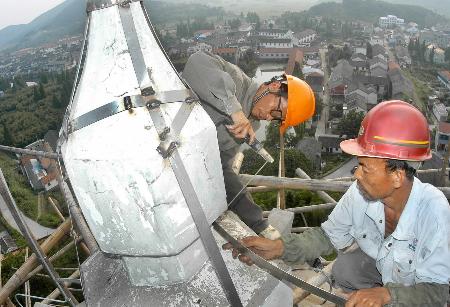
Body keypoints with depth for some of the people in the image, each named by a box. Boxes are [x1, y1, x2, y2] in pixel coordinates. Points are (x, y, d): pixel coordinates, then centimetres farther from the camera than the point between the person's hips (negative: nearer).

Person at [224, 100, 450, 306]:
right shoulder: (359, 193, -25)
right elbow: (329, 236, -12)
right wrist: (279, 247, -27)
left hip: (419, 287, -3)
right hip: (381, 266, 3)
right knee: (344, 268, -20)